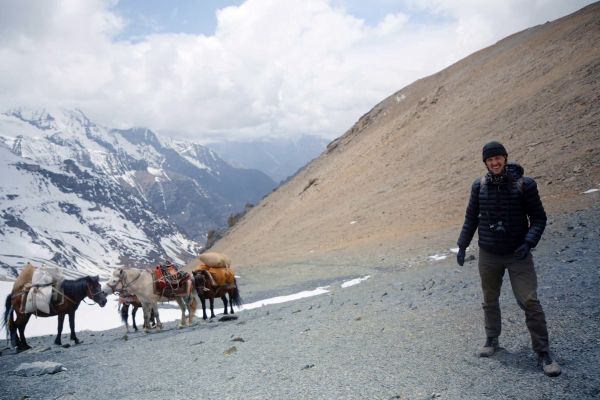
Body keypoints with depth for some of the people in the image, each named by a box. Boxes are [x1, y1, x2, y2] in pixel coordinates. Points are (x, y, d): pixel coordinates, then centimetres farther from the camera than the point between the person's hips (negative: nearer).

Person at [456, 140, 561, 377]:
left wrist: (529, 243, -17)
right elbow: (471, 218, 10)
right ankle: (492, 341, 33)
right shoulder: (479, 186, -1)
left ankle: (543, 353, 3)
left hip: (518, 254, -3)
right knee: (490, 301, 14)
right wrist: (462, 246, 9)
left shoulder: (524, 185, -8)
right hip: (488, 255, 3)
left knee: (530, 302, -8)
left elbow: (538, 218, -4)